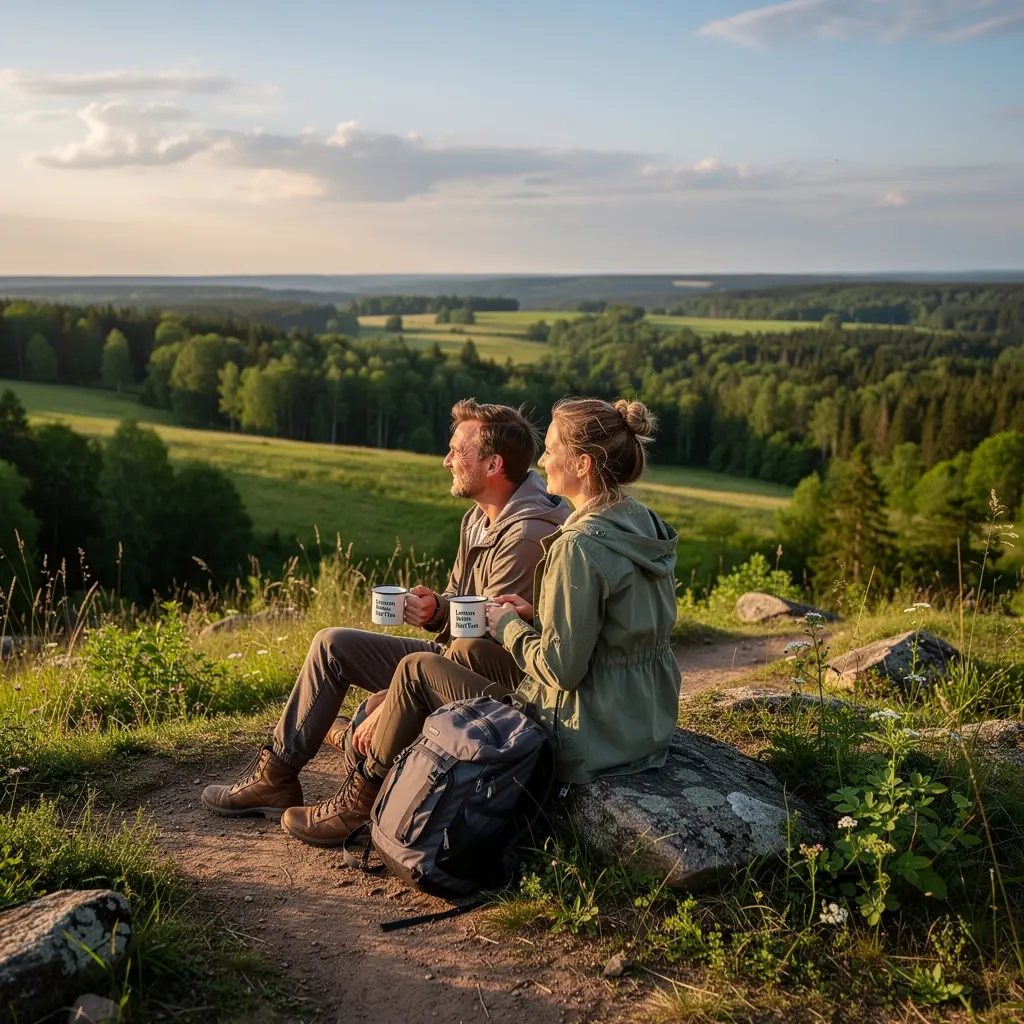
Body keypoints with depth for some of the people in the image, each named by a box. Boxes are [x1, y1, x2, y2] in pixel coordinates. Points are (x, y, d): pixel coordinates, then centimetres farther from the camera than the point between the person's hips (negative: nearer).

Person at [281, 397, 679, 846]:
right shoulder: (643, 525, 5)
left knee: (416, 670, 6)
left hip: (586, 741, -9)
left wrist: (509, 626, -6)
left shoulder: (579, 547, -23)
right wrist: (537, 616, 8)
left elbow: (561, 668, -23)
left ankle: (355, 804, 24)